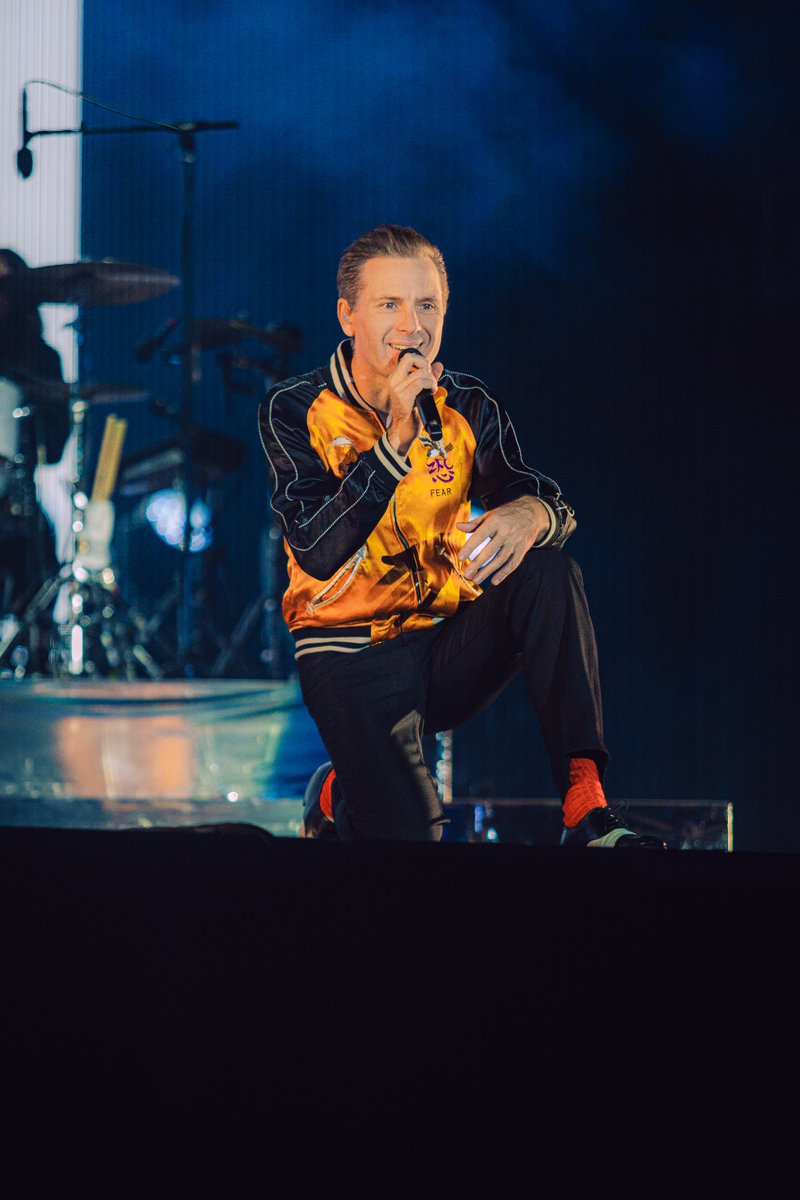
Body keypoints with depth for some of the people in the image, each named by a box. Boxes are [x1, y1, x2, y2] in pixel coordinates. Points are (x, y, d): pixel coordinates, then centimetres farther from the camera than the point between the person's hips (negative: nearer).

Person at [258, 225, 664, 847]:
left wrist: (529, 515, -34)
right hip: (353, 656, -3)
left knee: (549, 572, -25)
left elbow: (553, 506, -7)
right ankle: (337, 794, 14)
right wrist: (397, 439, -28)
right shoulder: (296, 411, -8)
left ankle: (587, 805, -27)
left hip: (451, 644, 3)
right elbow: (319, 554, -20)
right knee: (408, 836, -24)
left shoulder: (467, 408, 3)